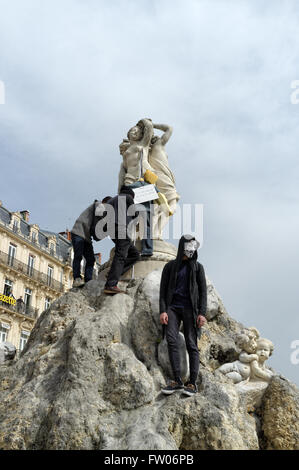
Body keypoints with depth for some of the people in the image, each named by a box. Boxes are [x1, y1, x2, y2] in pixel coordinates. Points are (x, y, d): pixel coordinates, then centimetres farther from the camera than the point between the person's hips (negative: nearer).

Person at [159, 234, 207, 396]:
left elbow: (203, 291, 3)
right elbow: (163, 290, 7)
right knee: (171, 340, -15)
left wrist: (202, 313, -7)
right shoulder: (170, 266, 10)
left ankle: (192, 383, -3)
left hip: (189, 308, -1)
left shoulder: (197, 267, 8)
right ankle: (177, 381, -10)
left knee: (191, 344, -6)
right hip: (173, 307, 1)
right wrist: (162, 311, -5)